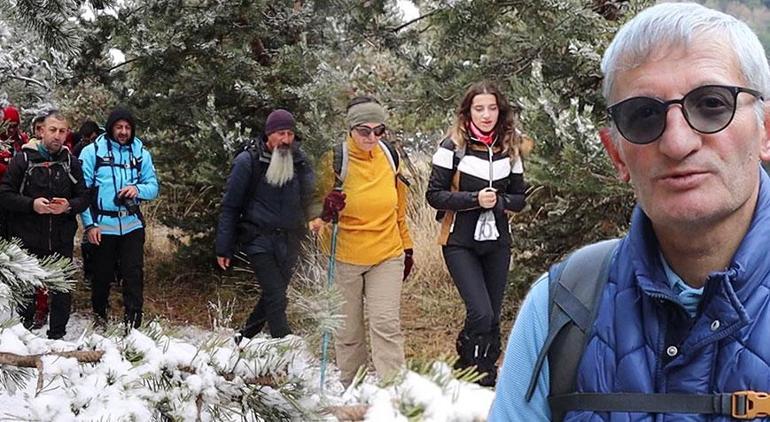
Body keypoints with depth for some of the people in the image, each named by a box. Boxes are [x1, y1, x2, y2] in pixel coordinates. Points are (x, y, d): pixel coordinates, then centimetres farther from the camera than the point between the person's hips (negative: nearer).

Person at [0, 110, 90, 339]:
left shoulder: (71, 163, 7)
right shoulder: (23, 159, -1)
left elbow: (84, 198, 7)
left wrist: (69, 206, -14)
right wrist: (31, 204, -18)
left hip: (62, 242, 2)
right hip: (28, 241, -2)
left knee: (62, 294, 7)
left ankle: (57, 337, 19)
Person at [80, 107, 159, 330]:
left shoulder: (141, 153, 6)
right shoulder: (92, 152, -2)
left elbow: (153, 187, 6)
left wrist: (137, 189, -16)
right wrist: (89, 224, -11)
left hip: (132, 225, 2)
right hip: (102, 225, -1)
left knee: (134, 274, -6)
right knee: (103, 274, 11)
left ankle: (133, 321, -3)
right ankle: (99, 315, 31)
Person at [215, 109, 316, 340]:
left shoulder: (300, 161, 6)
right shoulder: (248, 162, -6)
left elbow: (309, 199, 16)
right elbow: (230, 206, -1)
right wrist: (224, 249, -2)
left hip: (289, 242, 5)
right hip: (260, 239, -5)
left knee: (273, 295, 14)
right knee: (276, 298, -13)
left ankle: (245, 337, 35)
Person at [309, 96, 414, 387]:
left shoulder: (389, 155, 0)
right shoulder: (335, 160, -12)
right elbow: (319, 208, -5)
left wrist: (406, 247, 17)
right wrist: (326, 213, -28)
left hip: (387, 256, 2)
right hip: (345, 258, -2)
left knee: (387, 324, -5)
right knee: (348, 329, 8)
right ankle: (349, 387, 24)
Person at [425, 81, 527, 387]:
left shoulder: (510, 149, 5)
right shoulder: (453, 147, -7)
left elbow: (519, 199, 9)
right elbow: (434, 194, -9)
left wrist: (497, 201, -12)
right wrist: (475, 199, -20)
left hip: (497, 243, 4)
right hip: (460, 243, -4)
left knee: (493, 317, 8)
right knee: (480, 313, -15)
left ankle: (487, 377, 24)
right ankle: (468, 371, 8)